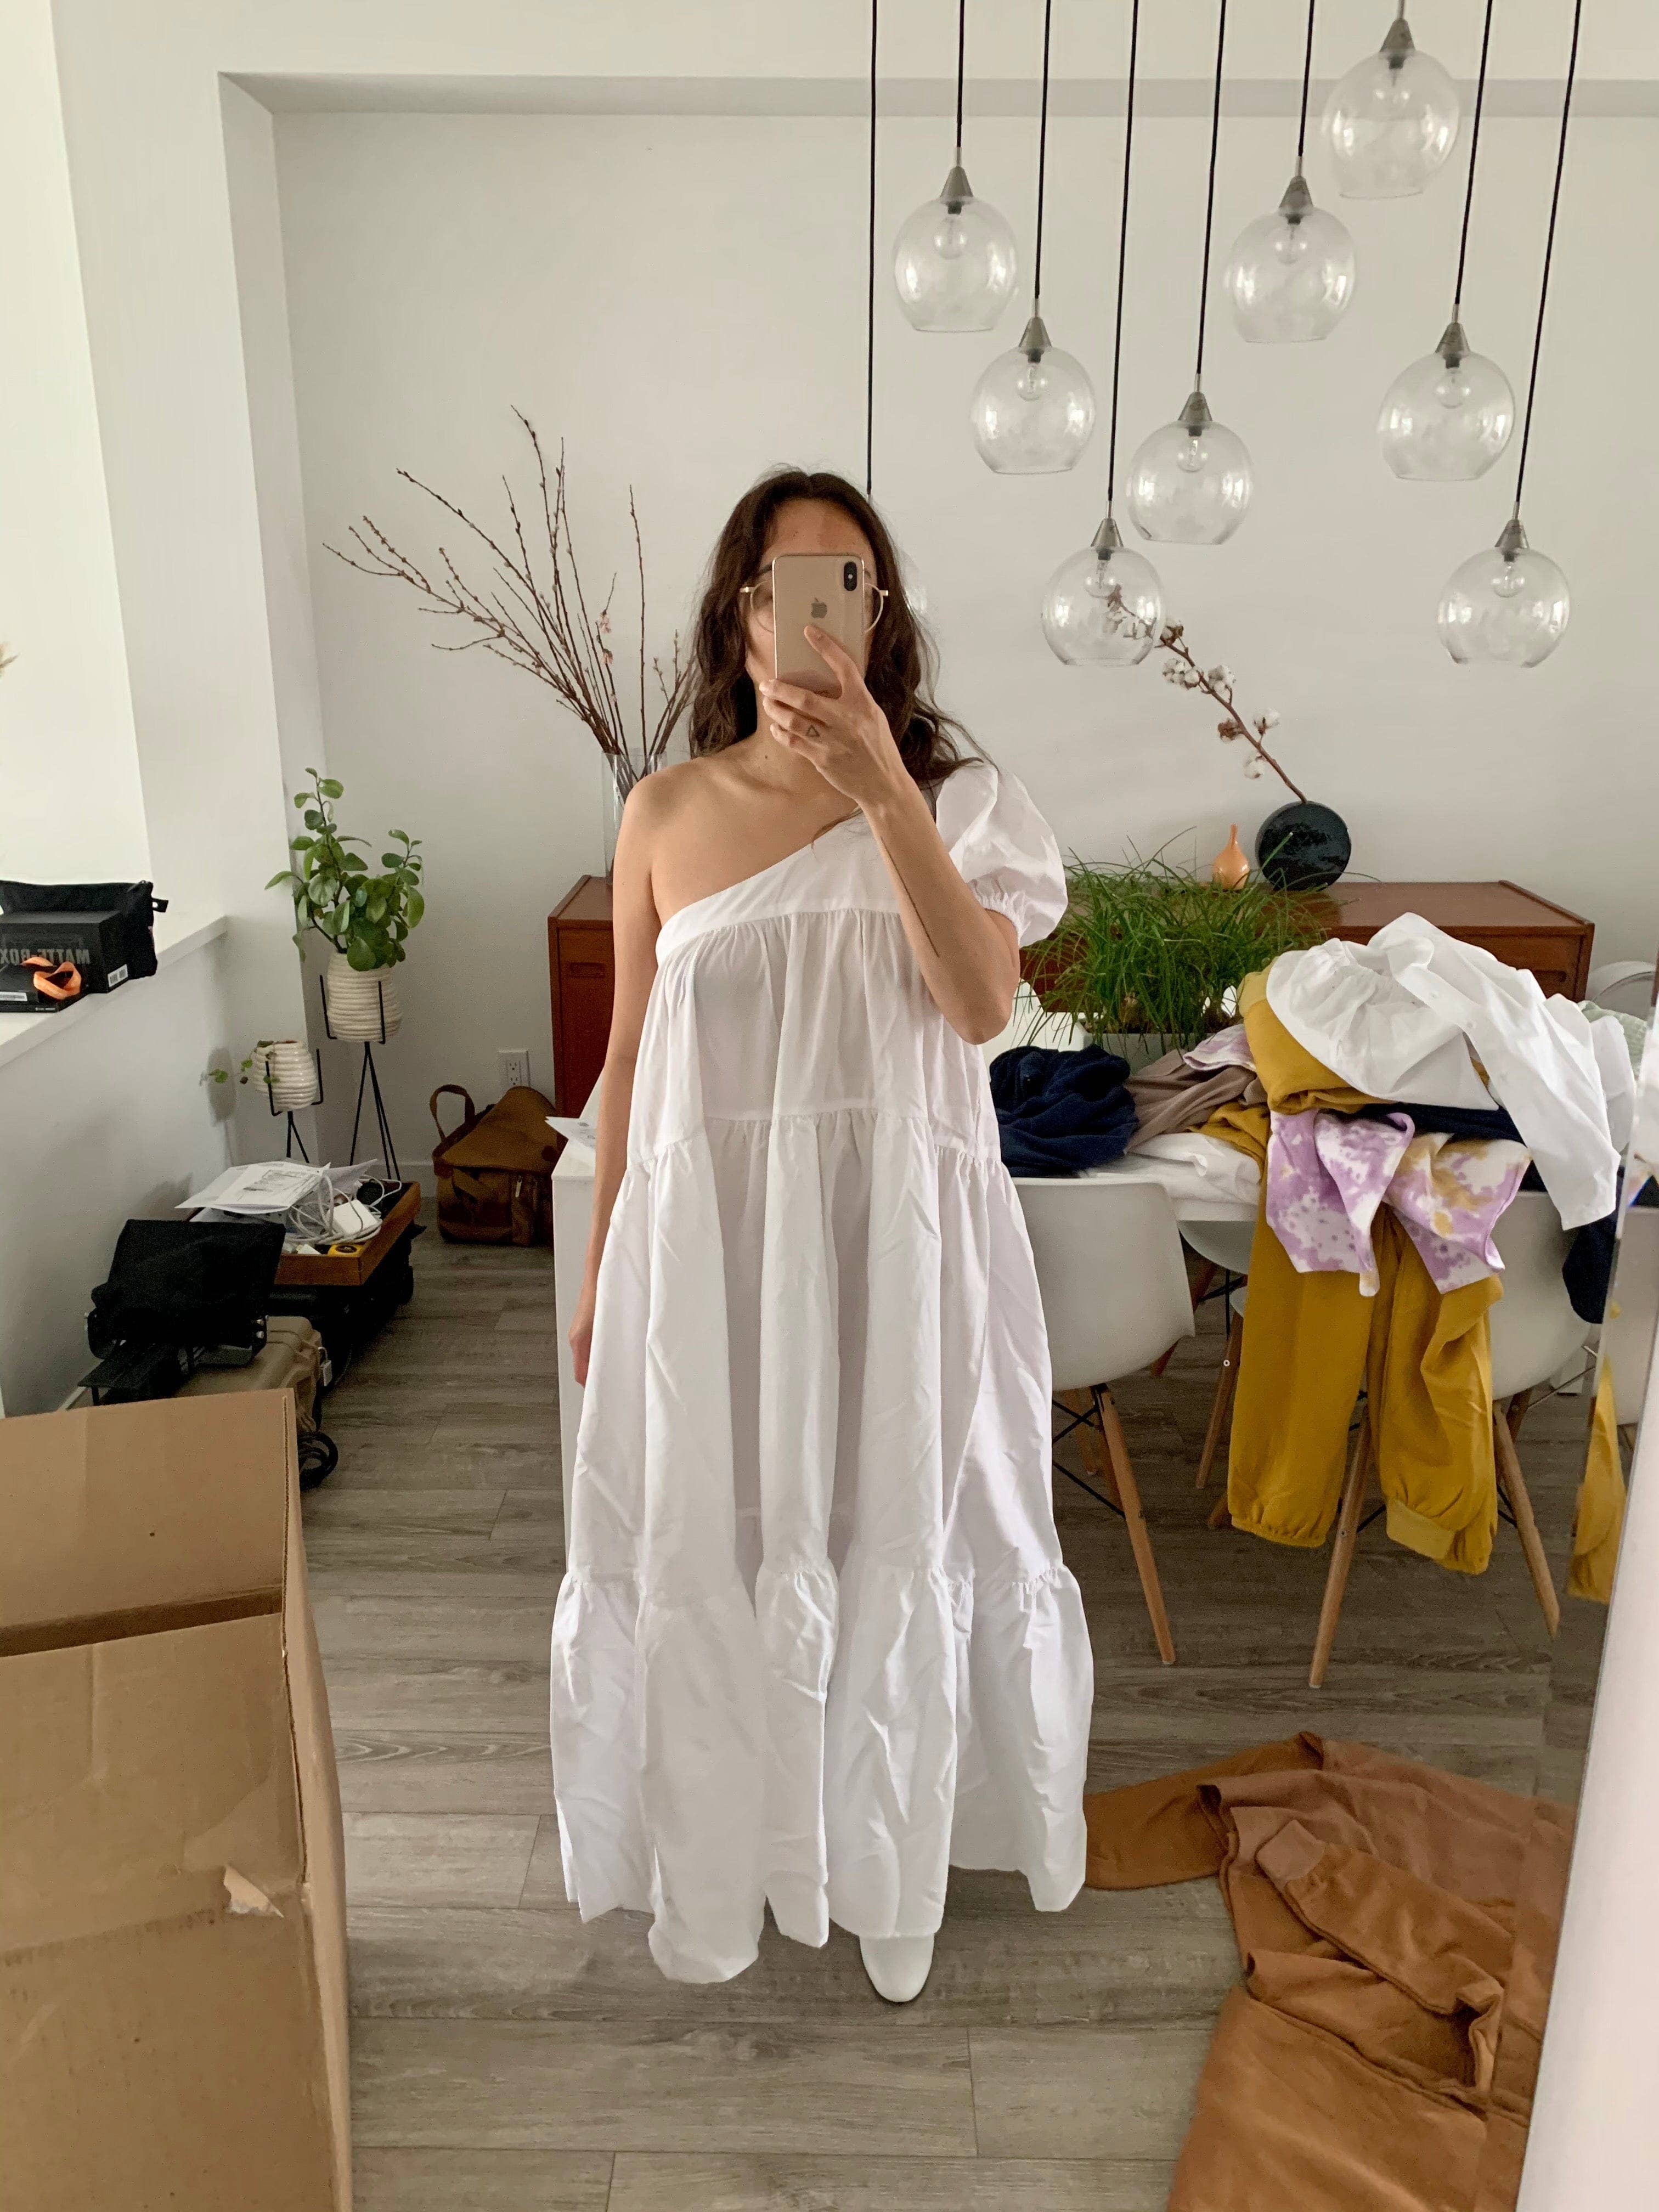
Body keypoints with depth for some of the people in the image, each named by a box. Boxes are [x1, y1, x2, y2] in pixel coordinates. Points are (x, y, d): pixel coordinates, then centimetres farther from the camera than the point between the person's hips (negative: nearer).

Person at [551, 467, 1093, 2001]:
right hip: (710, 1234, 1)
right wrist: (600, 1274, 7)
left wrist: (886, 792, -27)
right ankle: (720, 1865, 41)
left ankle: (888, 1856, 40)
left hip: (900, 1232, 0)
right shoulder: (668, 812, 1)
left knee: (895, 1540, 13)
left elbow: (982, 1003, -18)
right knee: (712, 1550, 14)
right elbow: (631, 1053, 5)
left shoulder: (955, 798, -1)